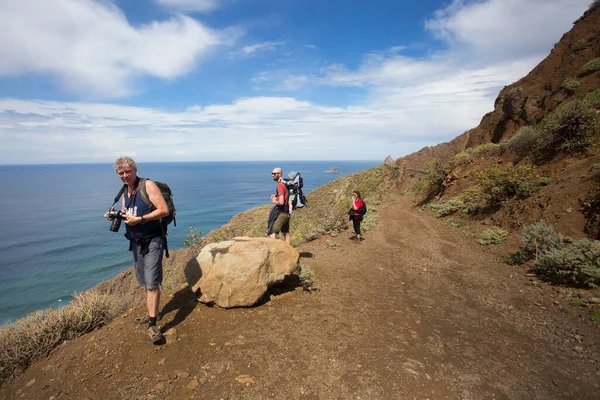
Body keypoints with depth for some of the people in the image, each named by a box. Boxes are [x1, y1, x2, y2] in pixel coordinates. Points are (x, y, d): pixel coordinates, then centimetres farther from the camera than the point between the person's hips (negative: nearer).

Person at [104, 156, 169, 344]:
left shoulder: (148, 186, -12)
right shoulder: (125, 191, 12)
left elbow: (164, 210, -20)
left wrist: (139, 219, -23)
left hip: (152, 241, -8)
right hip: (136, 242, 8)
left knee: (152, 283, -10)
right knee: (145, 282, 17)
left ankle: (152, 325, -4)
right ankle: (153, 311, 34)